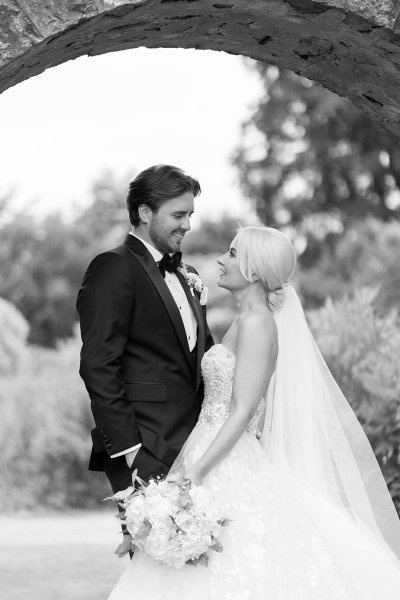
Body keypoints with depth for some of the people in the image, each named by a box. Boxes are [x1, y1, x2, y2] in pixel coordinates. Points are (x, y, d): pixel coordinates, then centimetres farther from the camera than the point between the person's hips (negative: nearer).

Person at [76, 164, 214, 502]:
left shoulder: (185, 275, 18)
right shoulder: (114, 268, -7)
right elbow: (98, 366, -13)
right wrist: (126, 446, -17)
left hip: (191, 446, 8)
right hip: (146, 452, -7)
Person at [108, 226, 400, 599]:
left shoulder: (257, 323, -13)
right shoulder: (244, 322, 16)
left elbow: (242, 412, -19)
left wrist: (195, 474, -23)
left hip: (230, 469, -9)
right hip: (218, 466, 9)